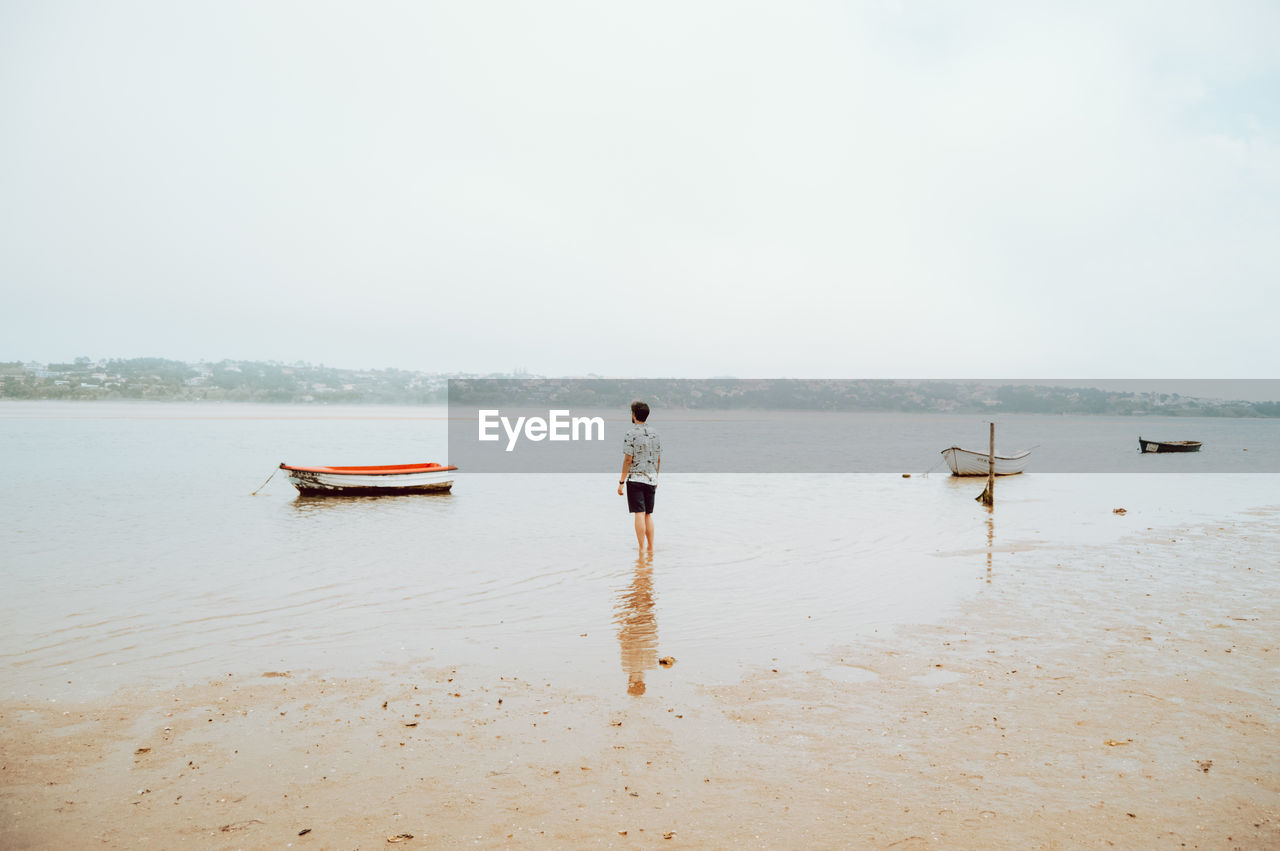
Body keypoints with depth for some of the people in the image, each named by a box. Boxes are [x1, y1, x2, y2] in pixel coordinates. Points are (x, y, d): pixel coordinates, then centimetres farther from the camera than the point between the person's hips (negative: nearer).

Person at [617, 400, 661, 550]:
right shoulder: (654, 434, 8)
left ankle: (641, 550, -4)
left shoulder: (631, 434, -10)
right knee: (648, 514, 13)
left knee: (639, 514, -5)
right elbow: (659, 459, 11)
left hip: (635, 479, -5)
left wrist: (621, 482, -8)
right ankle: (651, 548, 14)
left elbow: (628, 460, -13)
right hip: (651, 479, 5)